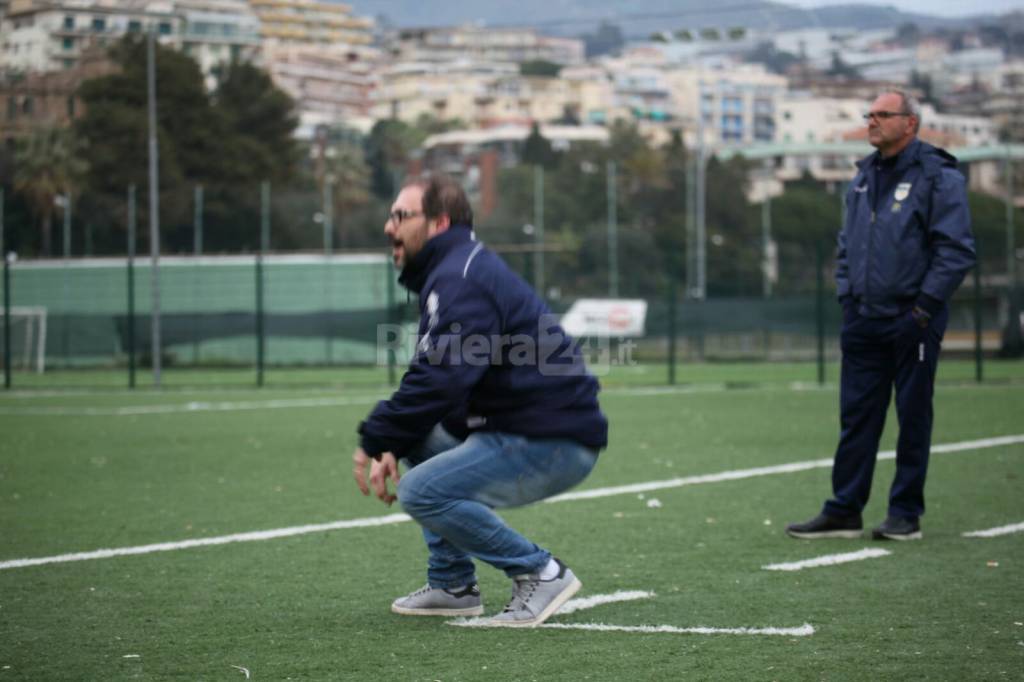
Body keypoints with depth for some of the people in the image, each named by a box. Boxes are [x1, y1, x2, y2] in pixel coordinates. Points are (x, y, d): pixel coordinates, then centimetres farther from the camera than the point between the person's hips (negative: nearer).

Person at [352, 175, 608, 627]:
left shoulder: (459, 280, -15)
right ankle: (452, 585, 20)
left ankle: (541, 573, -9)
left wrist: (375, 440, -15)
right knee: (417, 443, 21)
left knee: (420, 491, -19)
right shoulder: (457, 271, 19)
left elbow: (439, 381, -25)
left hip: (554, 444, -11)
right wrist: (391, 445, 3)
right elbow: (431, 376, 17)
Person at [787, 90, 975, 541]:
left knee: (913, 418, 2)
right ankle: (844, 512, 11)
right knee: (856, 417, 6)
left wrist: (924, 307, -13)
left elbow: (956, 249, -10)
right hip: (863, 322, 6)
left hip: (911, 322, -6)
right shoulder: (864, 177, 14)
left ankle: (906, 515, 9)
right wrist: (846, 295, 11)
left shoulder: (938, 177, -6)